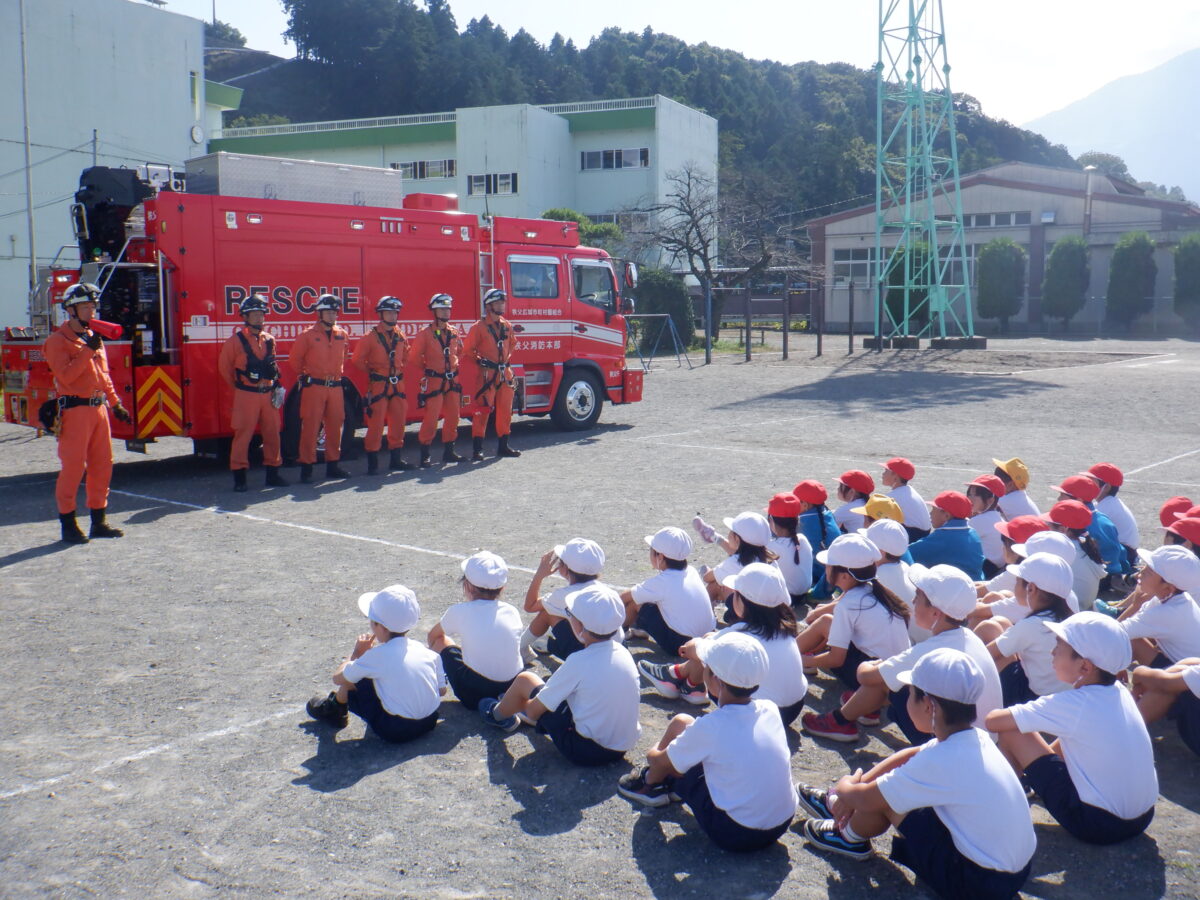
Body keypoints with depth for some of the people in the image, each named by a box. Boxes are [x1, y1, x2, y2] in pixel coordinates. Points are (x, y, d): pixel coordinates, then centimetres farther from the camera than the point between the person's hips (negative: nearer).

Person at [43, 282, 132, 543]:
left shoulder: (94, 338, 17)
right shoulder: (58, 340, -6)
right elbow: (66, 375, -18)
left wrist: (115, 404, 19)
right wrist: (87, 350, -19)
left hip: (98, 408, 8)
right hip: (74, 410, -7)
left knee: (103, 465, 8)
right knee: (73, 467, -6)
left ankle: (99, 520, 16)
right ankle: (67, 523, 2)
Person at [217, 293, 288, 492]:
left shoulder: (269, 339, 11)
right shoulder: (236, 339, -5)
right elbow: (224, 366, 2)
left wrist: (277, 386, 13)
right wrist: (238, 386, 8)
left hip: (268, 394, 5)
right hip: (246, 395, -5)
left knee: (272, 433, 7)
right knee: (243, 435, -3)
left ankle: (272, 473, 17)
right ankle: (239, 477, 2)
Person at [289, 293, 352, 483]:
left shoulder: (343, 335, 9)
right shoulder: (308, 335, -5)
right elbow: (295, 359, 3)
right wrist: (305, 377, 10)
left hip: (336, 387, 5)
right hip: (314, 387, -5)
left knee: (335, 426, 8)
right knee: (310, 427, -4)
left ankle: (332, 465, 18)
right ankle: (306, 467, -1)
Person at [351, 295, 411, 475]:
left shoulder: (401, 336, 9)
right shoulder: (370, 337, -7)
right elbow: (357, 359, -2)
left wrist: (397, 370, 14)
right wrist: (371, 372, 2)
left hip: (398, 385, 6)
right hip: (378, 386, -6)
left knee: (398, 423, 9)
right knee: (376, 425, -5)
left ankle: (396, 459, 20)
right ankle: (372, 464, 0)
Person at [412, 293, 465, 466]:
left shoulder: (455, 331, 8)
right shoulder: (426, 333, -9)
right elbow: (416, 356, -3)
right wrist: (427, 371, 4)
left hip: (453, 380, 6)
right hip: (434, 381, -6)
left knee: (452, 418, 9)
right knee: (431, 419, -7)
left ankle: (449, 452, 20)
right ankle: (425, 455, 0)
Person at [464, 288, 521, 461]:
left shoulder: (507, 325, 10)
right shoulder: (479, 327, -7)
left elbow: (512, 343, 28)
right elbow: (468, 350, -4)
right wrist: (480, 361, -9)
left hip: (505, 374, 6)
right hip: (487, 374, -6)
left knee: (505, 410, 10)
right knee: (482, 410, -7)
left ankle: (503, 446, 19)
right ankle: (477, 448, -4)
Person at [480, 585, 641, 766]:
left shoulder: (579, 662, -22)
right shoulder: (622, 652, -4)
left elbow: (533, 710, -14)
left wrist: (528, 706, 12)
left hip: (586, 752, -6)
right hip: (622, 749, 7)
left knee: (525, 680, 7)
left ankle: (498, 715, 38)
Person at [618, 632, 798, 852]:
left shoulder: (710, 727, -19)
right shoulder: (770, 710, -5)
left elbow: (660, 761, -1)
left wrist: (652, 753, 21)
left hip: (736, 835, -6)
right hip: (783, 824, 6)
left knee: (680, 723, 3)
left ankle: (651, 784, 29)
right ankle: (672, 786, 40)